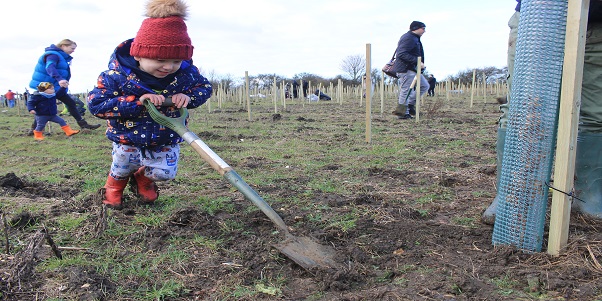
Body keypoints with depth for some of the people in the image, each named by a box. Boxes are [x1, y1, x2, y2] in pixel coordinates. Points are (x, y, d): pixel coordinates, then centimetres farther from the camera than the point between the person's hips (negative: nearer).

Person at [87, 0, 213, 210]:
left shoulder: (185, 73, -21)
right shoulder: (117, 75, -28)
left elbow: (205, 87, -3)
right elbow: (95, 104, -28)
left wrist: (189, 97, -28)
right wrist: (137, 102, -38)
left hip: (166, 139, 2)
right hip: (128, 138, -2)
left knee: (164, 173, 9)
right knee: (122, 168, 18)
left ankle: (143, 178, 46)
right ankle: (114, 185, 57)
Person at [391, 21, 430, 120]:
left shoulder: (414, 38, 19)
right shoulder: (409, 38, -15)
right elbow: (402, 54, -25)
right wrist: (417, 62, -27)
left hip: (412, 69, 11)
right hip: (406, 69, -11)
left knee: (424, 86, 13)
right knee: (406, 91, -4)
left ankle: (410, 104, 15)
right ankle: (402, 113, 5)